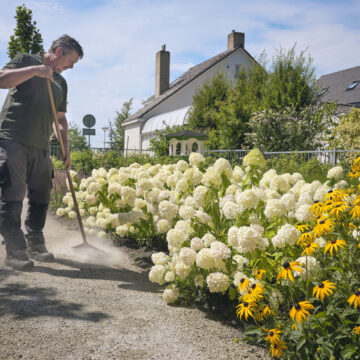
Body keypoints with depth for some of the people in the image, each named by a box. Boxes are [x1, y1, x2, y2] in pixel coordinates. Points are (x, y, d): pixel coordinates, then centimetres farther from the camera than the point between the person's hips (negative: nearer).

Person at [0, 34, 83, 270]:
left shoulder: (61, 82, 22)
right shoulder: (26, 61, 6)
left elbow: (60, 118, 24)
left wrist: (66, 147, 13)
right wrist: (35, 70, -17)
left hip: (41, 146, 6)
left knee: (41, 195, 7)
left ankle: (35, 244, 19)